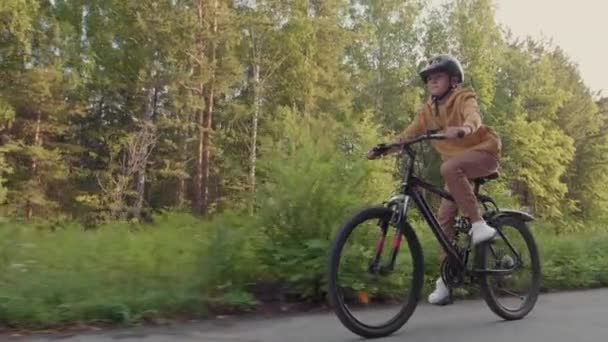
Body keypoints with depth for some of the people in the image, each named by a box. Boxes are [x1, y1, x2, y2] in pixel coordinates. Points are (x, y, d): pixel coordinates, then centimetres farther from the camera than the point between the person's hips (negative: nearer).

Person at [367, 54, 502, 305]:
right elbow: (408, 134, -5)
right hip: (458, 166, 6)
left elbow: (474, 117, -33)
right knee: (445, 216, -3)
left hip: (483, 151, -6)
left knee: (449, 167, -38)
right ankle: (446, 279, 4)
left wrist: (463, 129, -57)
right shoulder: (429, 110, 6)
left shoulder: (464, 98, -10)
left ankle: (478, 223, -29)